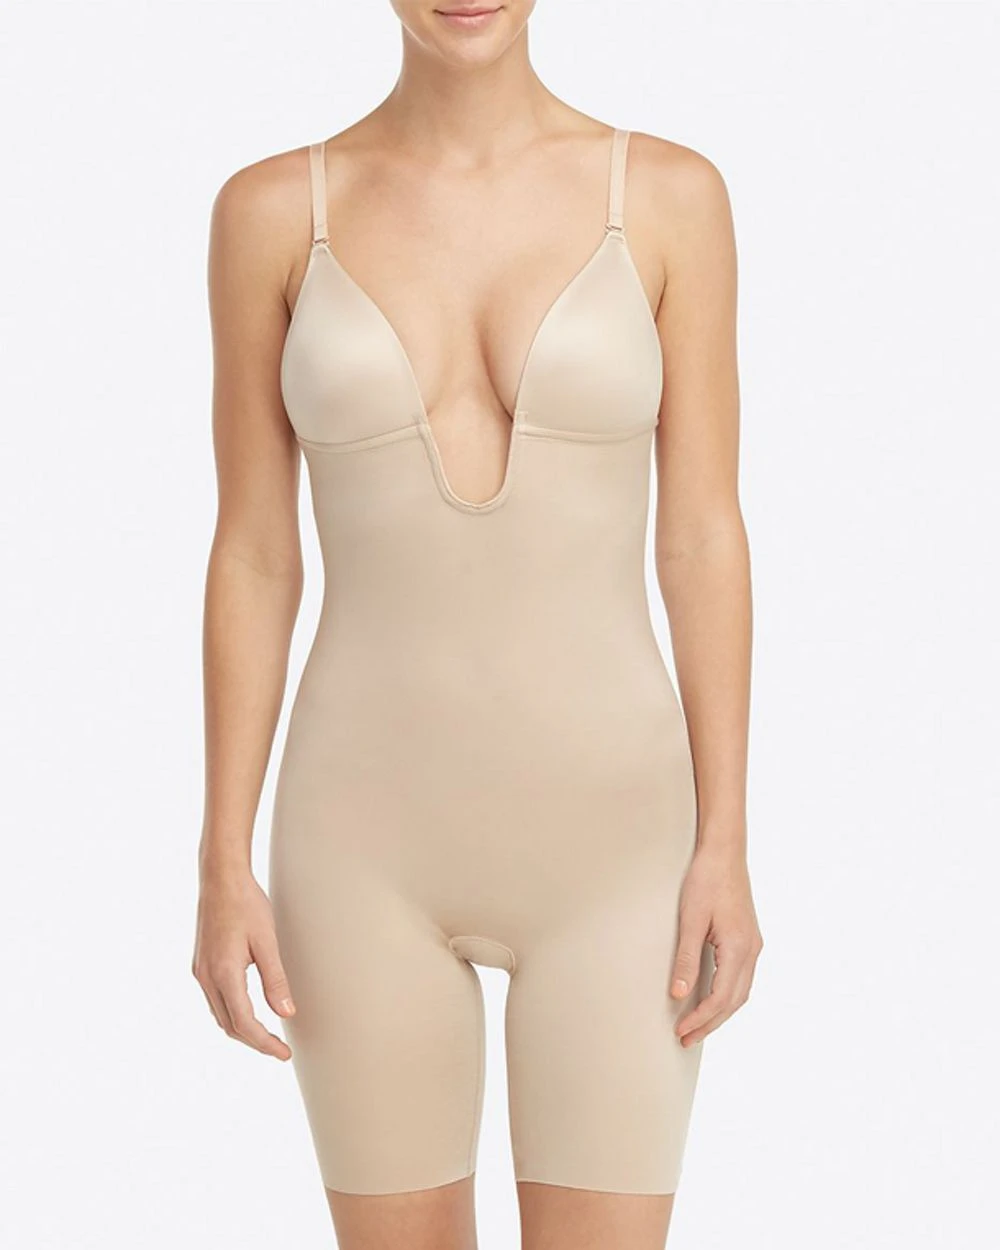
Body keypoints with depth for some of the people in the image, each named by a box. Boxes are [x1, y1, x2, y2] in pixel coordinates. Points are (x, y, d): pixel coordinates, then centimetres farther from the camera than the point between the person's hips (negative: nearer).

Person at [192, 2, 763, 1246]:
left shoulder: (670, 194, -1)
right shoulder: (273, 208, 0)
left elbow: (702, 538, -1)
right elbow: (253, 558, 2)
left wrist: (725, 846, -5)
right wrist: (223, 864, -2)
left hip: (604, 829, 0)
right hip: (372, 835, 1)